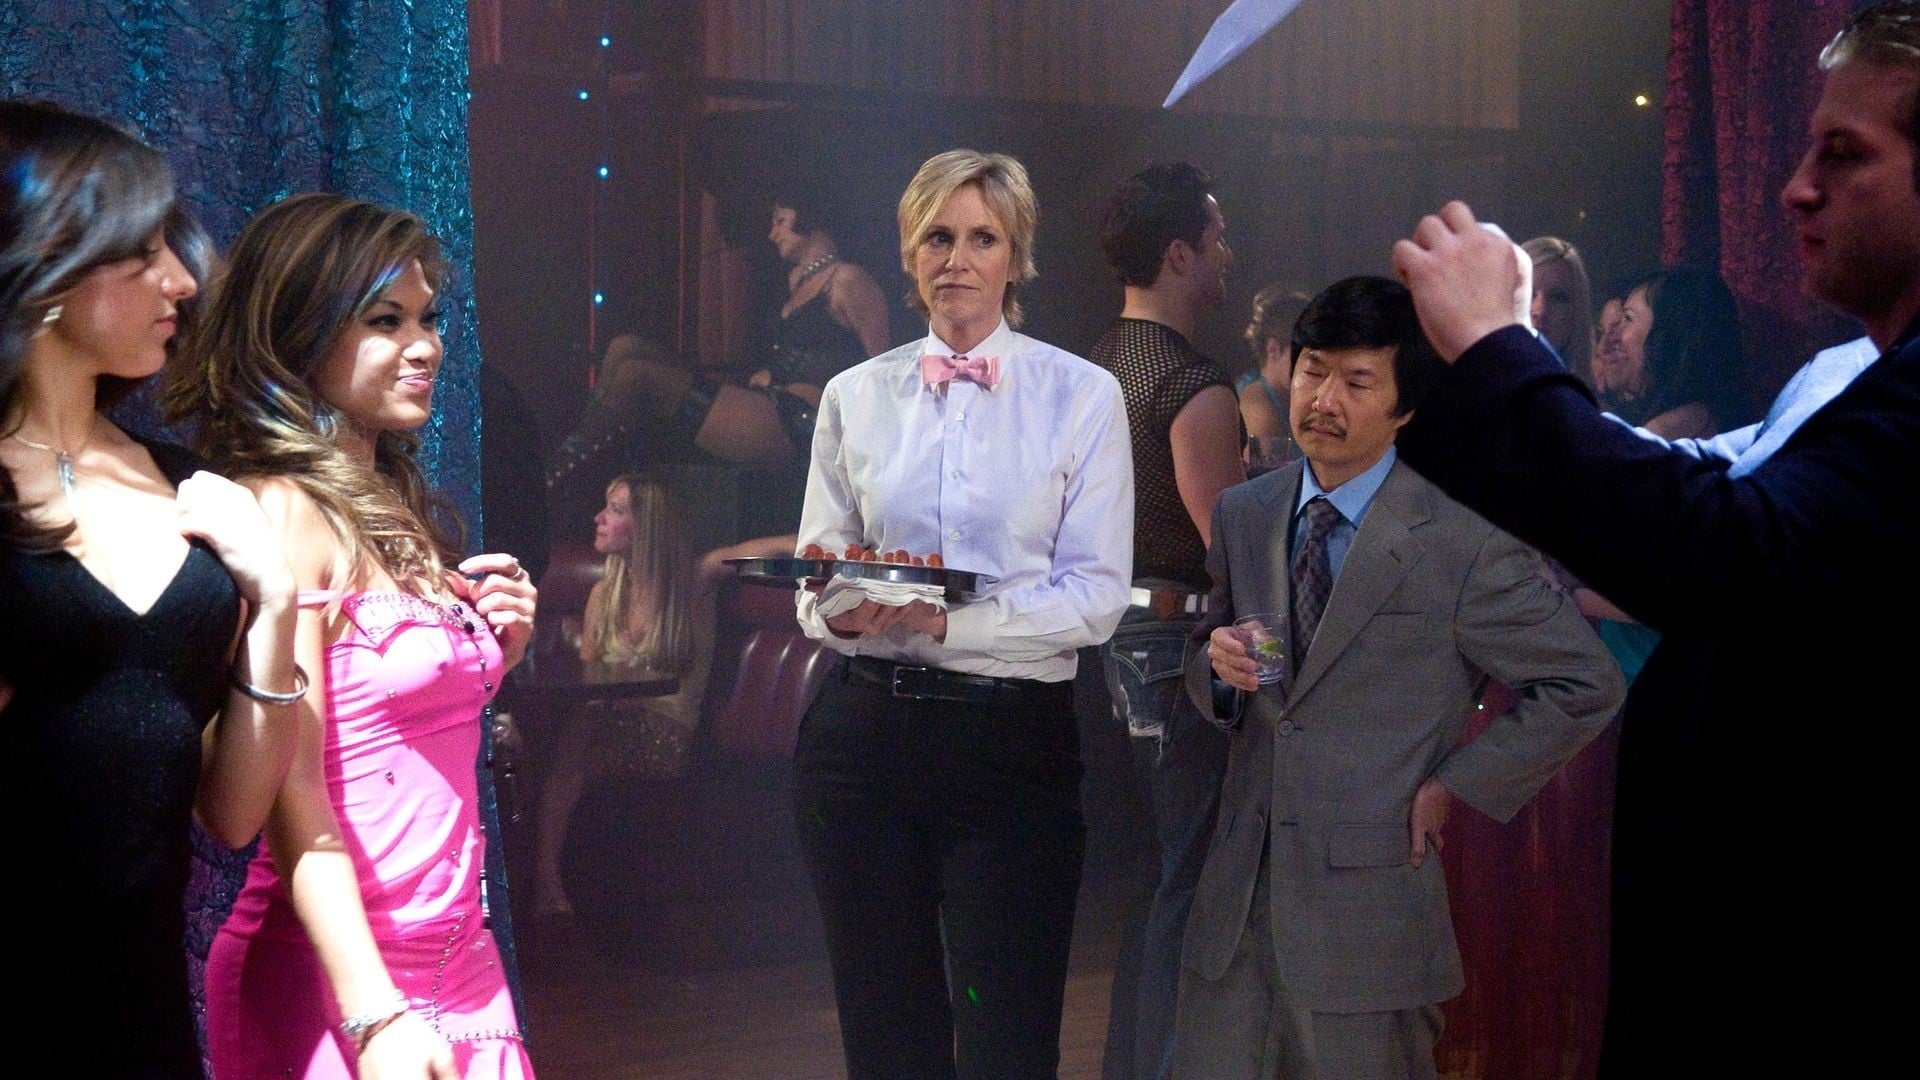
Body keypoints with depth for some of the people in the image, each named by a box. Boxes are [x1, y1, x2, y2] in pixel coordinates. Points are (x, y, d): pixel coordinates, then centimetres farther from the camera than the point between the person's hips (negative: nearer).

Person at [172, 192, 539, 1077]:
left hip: (459, 961, 8)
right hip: (337, 978, -8)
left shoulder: (402, 512, 11)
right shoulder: (285, 512, -13)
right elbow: (292, 788, -20)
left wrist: (496, 646, 2)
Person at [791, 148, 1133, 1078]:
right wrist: (840, 613, -12)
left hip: (1015, 733, -3)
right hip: (866, 730, 3)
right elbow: (814, 570, 12)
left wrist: (956, 623, -21)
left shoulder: (1080, 396, 1)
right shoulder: (855, 396, 10)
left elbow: (1097, 592, -7)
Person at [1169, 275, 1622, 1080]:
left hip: (1371, 911, -4)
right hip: (1238, 896, 5)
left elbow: (1586, 686, -4)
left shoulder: (1465, 540, -8)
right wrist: (1219, 666, -5)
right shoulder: (1241, 516, 9)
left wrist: (1455, 786, -6)